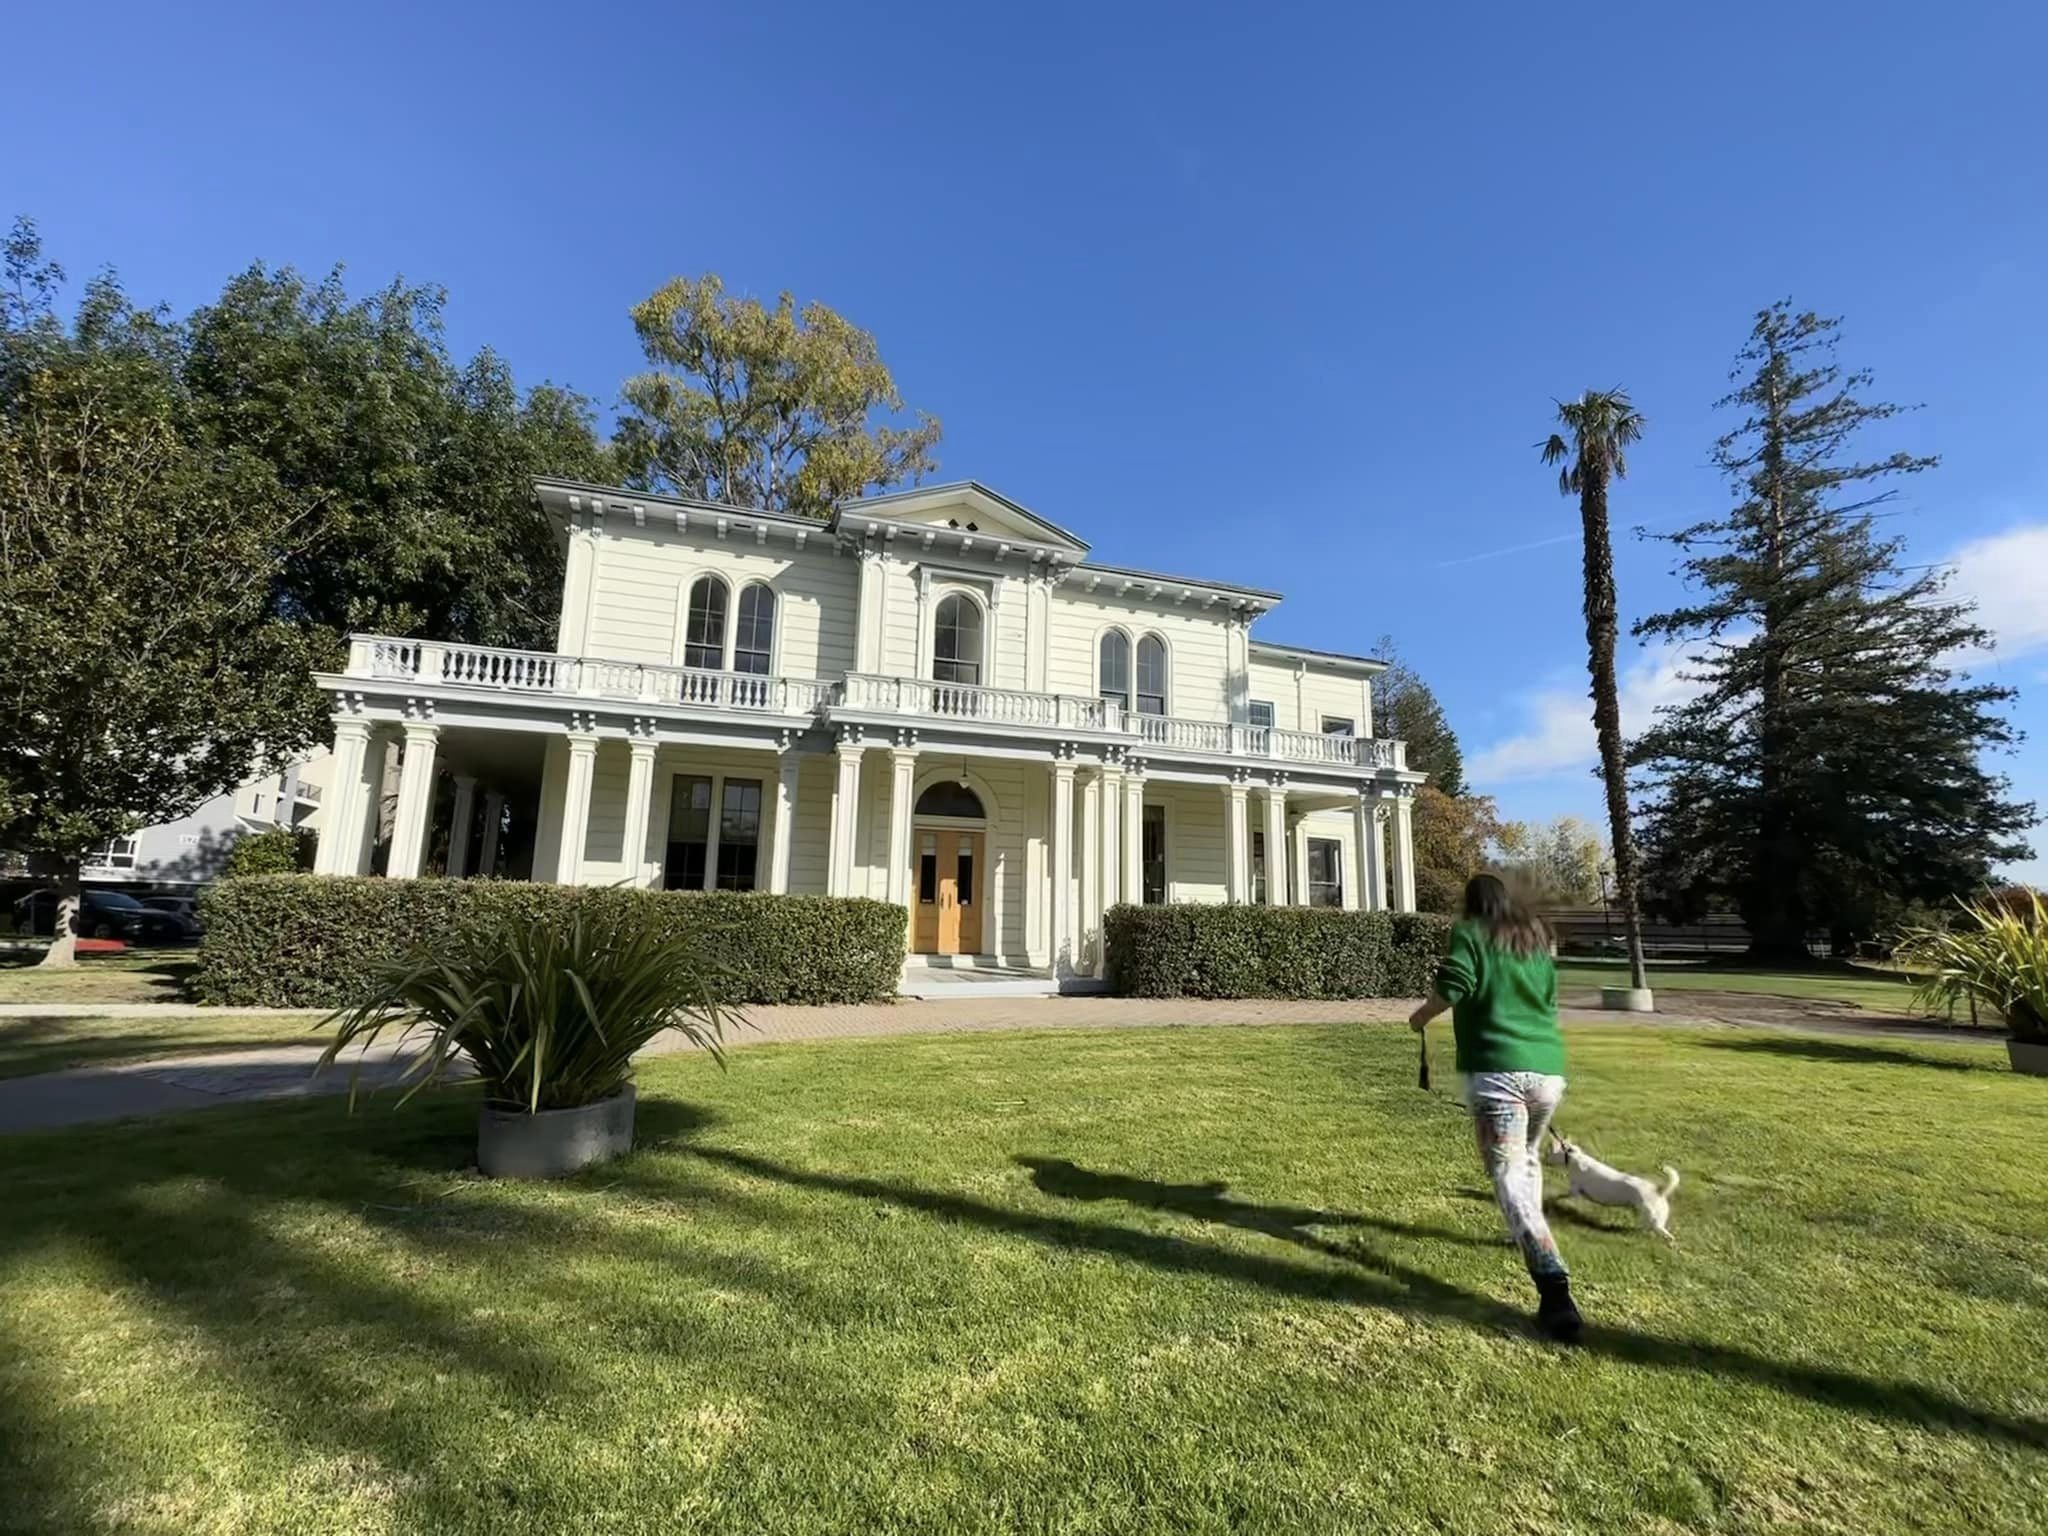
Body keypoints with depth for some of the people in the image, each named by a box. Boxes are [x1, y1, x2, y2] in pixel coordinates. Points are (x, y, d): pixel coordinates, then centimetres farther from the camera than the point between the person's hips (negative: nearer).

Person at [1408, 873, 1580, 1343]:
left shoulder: (1470, 933, 3)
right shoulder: (1536, 938, 19)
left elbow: (1453, 988, -11)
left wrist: (1422, 1016, 5)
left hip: (1497, 1068, -6)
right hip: (1549, 1067, 6)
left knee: (1509, 1176, -9)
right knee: (1529, 1157, 29)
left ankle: (1553, 1285, -21)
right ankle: (1529, 1235, 43)